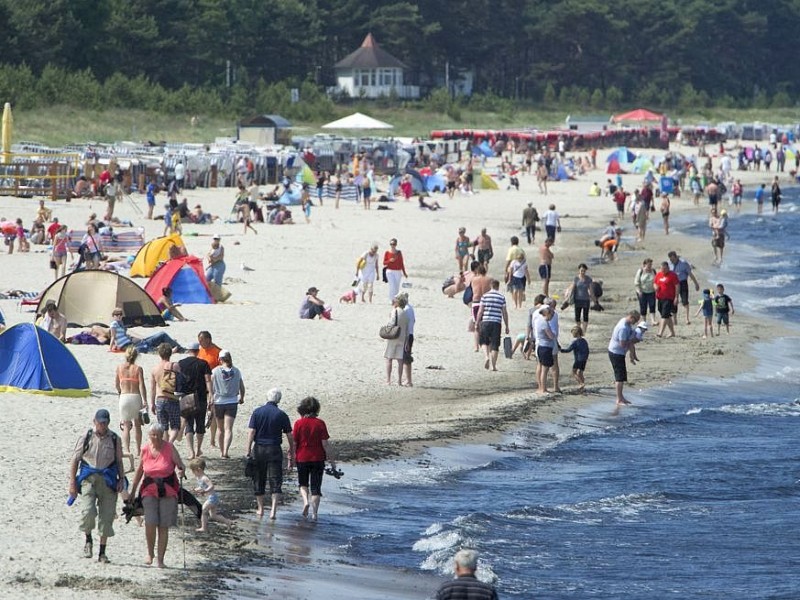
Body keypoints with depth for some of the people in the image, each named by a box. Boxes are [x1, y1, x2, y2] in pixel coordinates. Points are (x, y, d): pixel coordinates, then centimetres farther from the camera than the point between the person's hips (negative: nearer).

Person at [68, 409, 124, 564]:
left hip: (108, 480, 2)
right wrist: (72, 482, 0)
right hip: (89, 479, -2)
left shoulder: (114, 439, 8)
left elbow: (119, 461, 16)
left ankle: (102, 553, 11)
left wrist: (121, 479, 3)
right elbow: (75, 460, 6)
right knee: (88, 511, -21)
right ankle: (88, 539, 8)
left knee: (107, 517, 1)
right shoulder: (86, 438, 4)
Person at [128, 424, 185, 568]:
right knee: (150, 522, -15)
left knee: (163, 526, -1)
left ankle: (160, 559, 7)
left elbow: (181, 466, -3)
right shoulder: (145, 450, 3)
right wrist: (133, 491, 19)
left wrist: (181, 471, -28)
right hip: (150, 489, 1)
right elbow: (139, 471, 14)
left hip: (168, 490, -1)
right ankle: (150, 553, 7)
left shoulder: (170, 449, -4)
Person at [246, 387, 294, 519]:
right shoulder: (281, 415, -3)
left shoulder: (257, 412, -2)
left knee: (258, 480, 14)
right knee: (275, 480, 0)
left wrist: (248, 452, -5)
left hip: (259, 449, 1)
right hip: (274, 449, -1)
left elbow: (251, 432, -7)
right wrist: (291, 454, 9)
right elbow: (290, 436, 0)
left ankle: (260, 509, 21)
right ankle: (273, 509, -13)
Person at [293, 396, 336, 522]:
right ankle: (314, 513, 3)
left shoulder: (299, 423, -7)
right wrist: (332, 460, 0)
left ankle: (305, 501, -5)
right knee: (316, 487, 7)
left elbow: (293, 443, -4)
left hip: (302, 458, 0)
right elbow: (325, 444, -7)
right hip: (318, 458, 0)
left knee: (303, 484, 20)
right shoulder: (320, 423, -7)